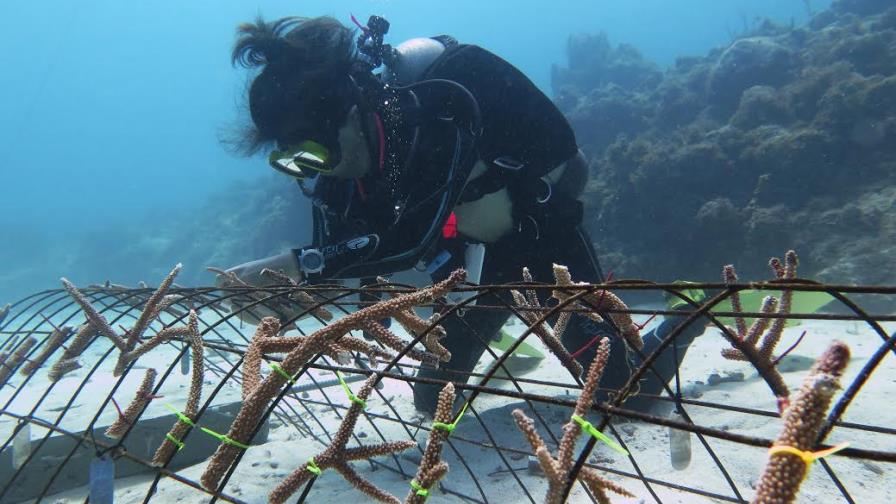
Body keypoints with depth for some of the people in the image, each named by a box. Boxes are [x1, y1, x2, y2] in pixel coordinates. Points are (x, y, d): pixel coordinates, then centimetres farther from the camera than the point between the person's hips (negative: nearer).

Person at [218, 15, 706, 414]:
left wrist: (293, 262, -43)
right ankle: (491, 343, 41)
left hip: (545, 238, -6)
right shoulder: (342, 150, -14)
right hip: (474, 257, 6)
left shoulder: (439, 114, -36)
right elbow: (337, 252, -9)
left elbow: (410, 240, -44)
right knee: (433, 402, 10)